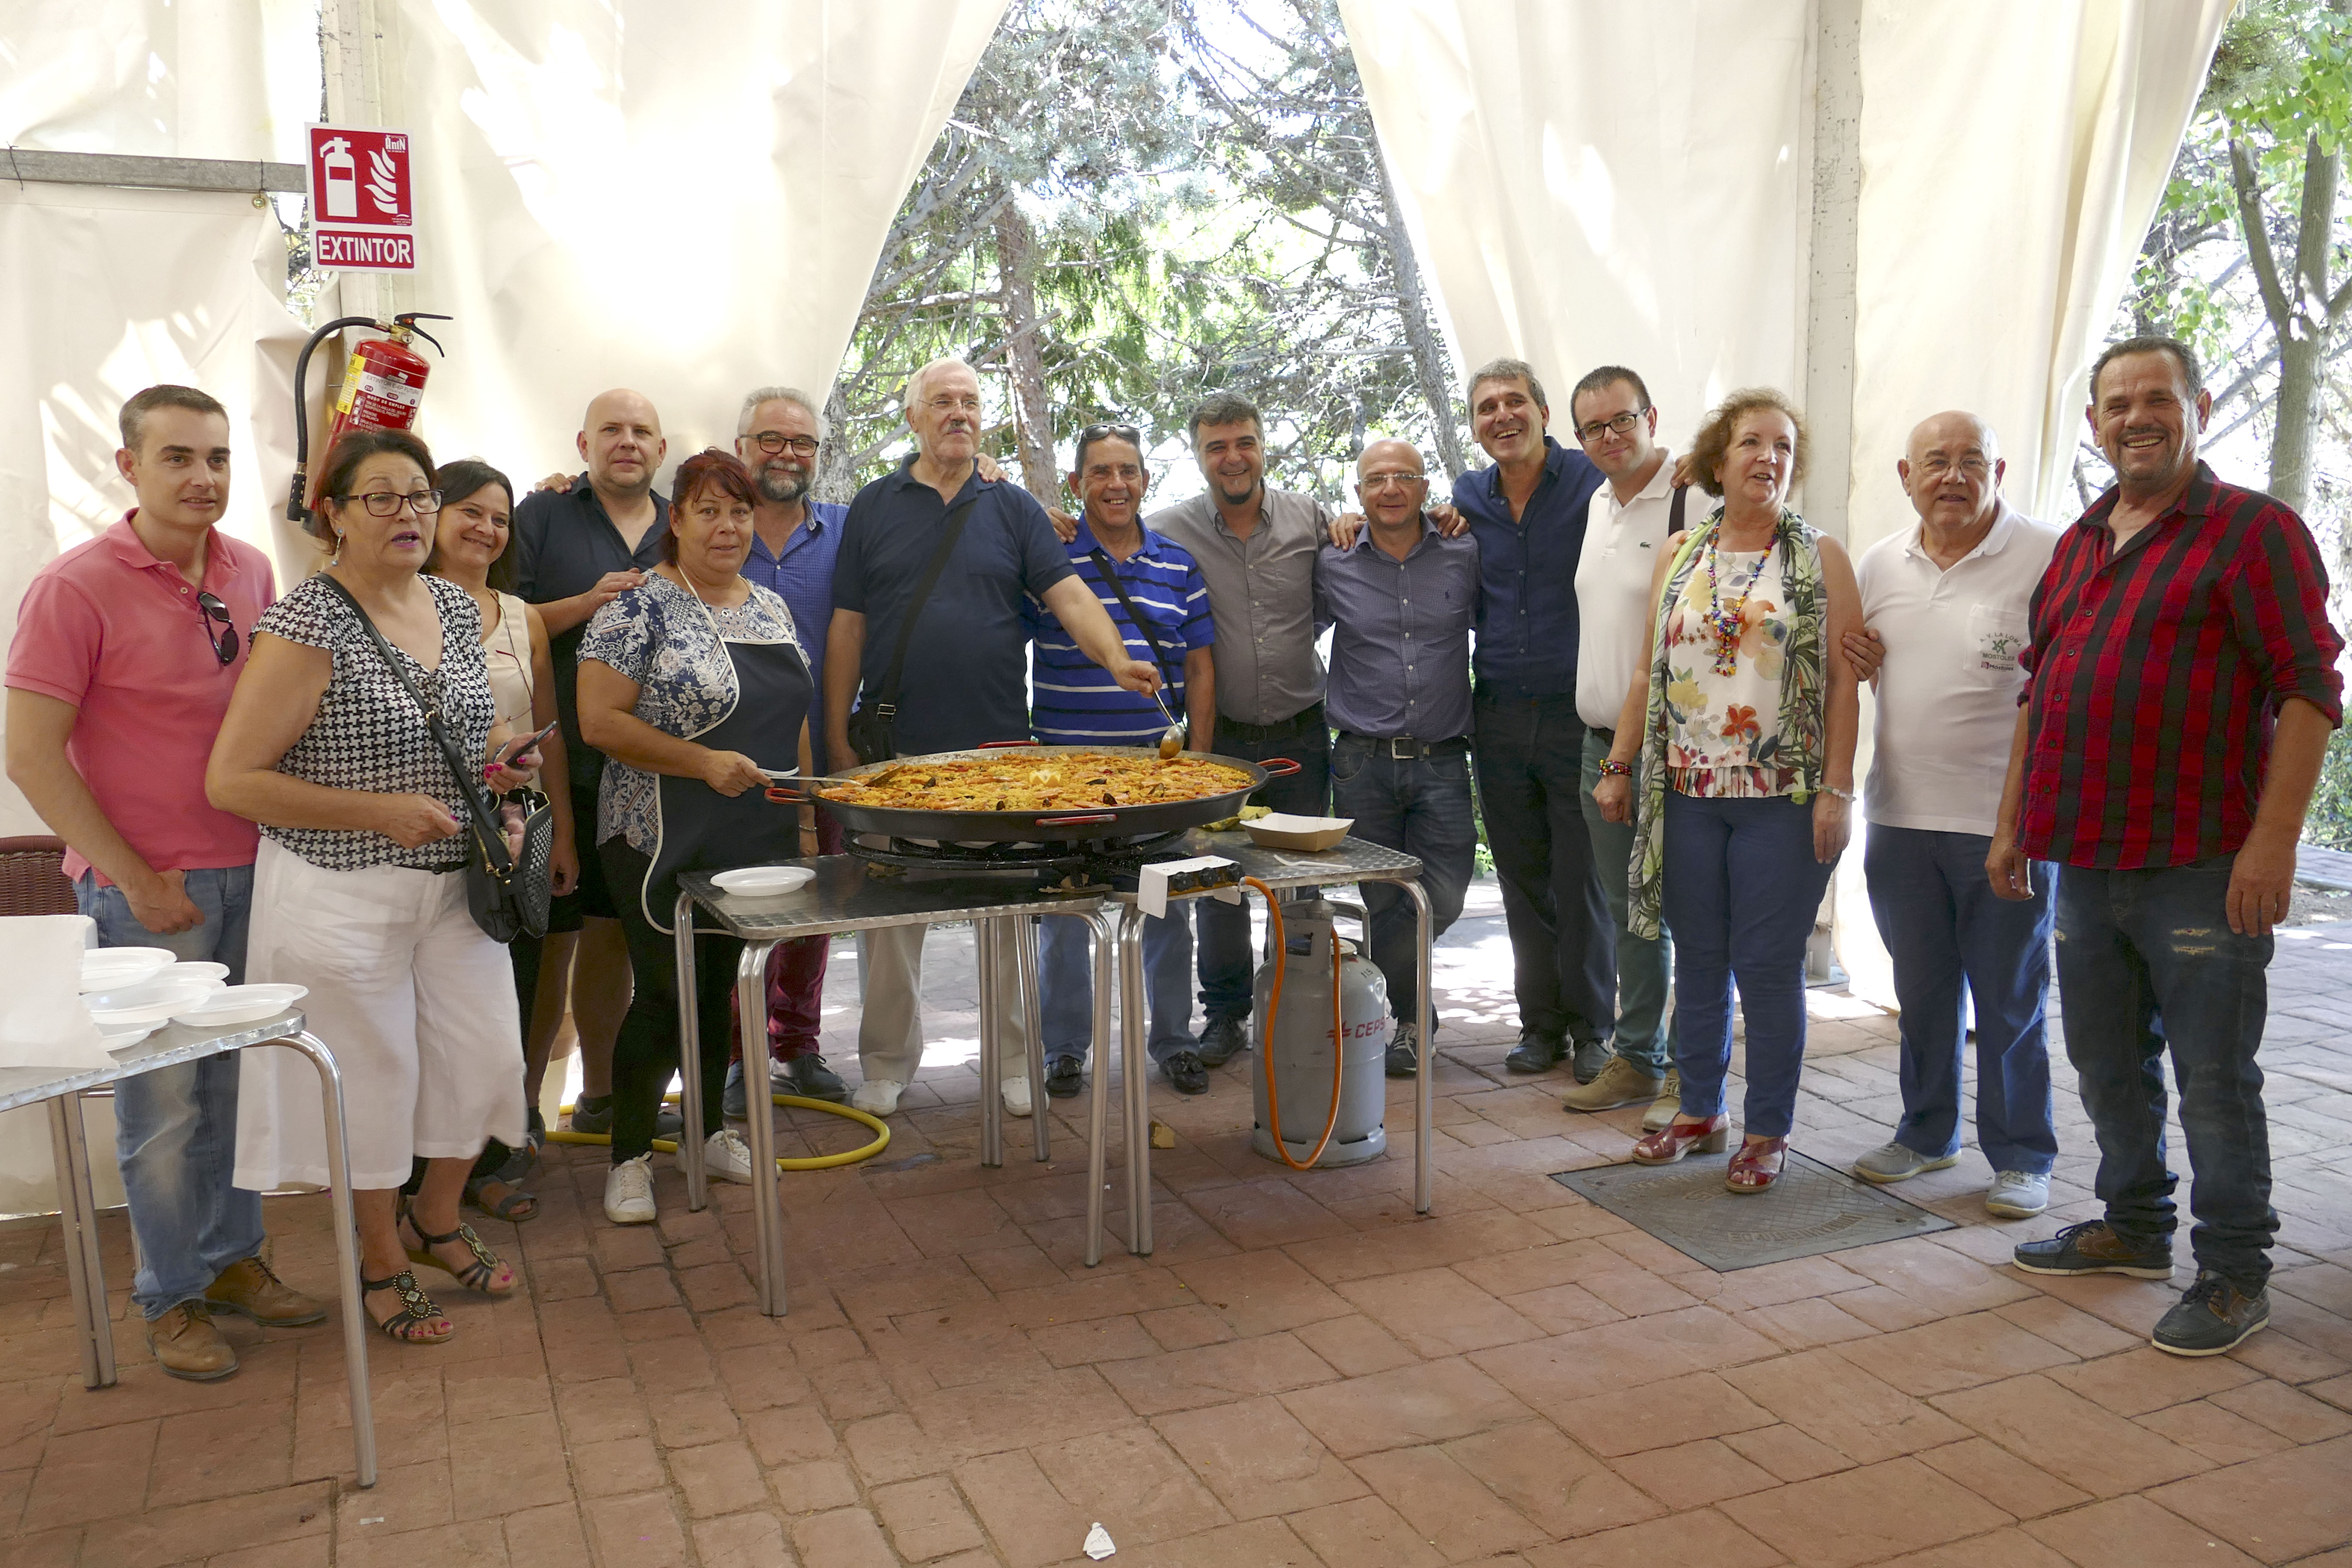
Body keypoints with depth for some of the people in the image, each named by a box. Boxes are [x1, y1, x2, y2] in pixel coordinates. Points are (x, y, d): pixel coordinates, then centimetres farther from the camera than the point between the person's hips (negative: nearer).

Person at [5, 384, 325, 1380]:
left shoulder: (252, 572, 4)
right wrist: (135, 878, -12)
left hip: (250, 870, 5)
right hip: (144, 886, -5)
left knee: (238, 1082, 15)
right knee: (163, 1101, 5)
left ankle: (233, 1258, 32)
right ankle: (170, 1297, 22)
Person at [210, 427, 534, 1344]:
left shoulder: (456, 607, 5)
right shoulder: (306, 628, -17)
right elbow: (231, 781, -18)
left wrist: (503, 758, 0)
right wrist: (380, 811, -24)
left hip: (456, 882, 6)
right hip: (346, 897, -6)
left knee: (487, 1057, 10)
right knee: (374, 1074, 7)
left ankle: (436, 1219, 37)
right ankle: (382, 1262, 30)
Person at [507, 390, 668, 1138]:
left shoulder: (680, 530, 14)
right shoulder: (542, 516, 1)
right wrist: (587, 603, -17)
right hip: (559, 764, -4)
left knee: (615, 929, 13)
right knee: (545, 936, -2)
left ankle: (602, 1092, 26)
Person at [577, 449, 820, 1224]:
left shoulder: (770, 607, 12)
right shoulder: (640, 607, -9)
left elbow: (793, 721, 18)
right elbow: (598, 722, -16)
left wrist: (807, 818, 13)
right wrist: (704, 763, -21)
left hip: (757, 841, 6)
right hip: (665, 843, -6)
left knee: (721, 985, 16)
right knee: (666, 992, -1)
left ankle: (710, 1129, 30)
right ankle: (630, 1156, 14)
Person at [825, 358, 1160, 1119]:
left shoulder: (1012, 508, 8)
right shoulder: (874, 508, 8)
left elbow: (1070, 596, -3)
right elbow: (848, 628, 6)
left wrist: (1116, 658, -22)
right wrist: (839, 738, 1)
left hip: (997, 744, 0)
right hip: (894, 747, 0)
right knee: (890, 911, 5)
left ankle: (1016, 1061, 17)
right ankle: (887, 1064, 20)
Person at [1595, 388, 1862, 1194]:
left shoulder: (1821, 559, 1)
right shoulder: (1679, 555, 10)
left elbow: (1844, 681, -4)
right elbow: (1648, 674, 12)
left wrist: (1836, 789, -11)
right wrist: (1618, 767, 8)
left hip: (1781, 798, -3)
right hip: (1687, 792, 3)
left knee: (1768, 967, 1)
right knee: (1698, 961, 11)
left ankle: (1767, 1131, 15)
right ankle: (1699, 1111, 25)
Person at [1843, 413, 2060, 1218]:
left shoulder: (2049, 558, -8)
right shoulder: (1880, 563, 9)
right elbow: (1856, 660, 22)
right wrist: (1849, 659, -2)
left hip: (2007, 823, -5)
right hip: (1901, 818, 5)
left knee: (2009, 1001, 6)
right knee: (1922, 991, 17)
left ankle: (2021, 1156, 21)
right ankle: (1927, 1133, 32)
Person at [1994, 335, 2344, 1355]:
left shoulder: (2253, 530, -6)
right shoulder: (2079, 545, 15)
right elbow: (2039, 690, 20)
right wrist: (2013, 824, 17)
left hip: (2200, 869, -7)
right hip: (2086, 864, 7)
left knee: (2214, 1077, 1)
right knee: (2108, 1063, 17)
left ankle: (2234, 1271, 15)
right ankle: (2134, 1226, 33)